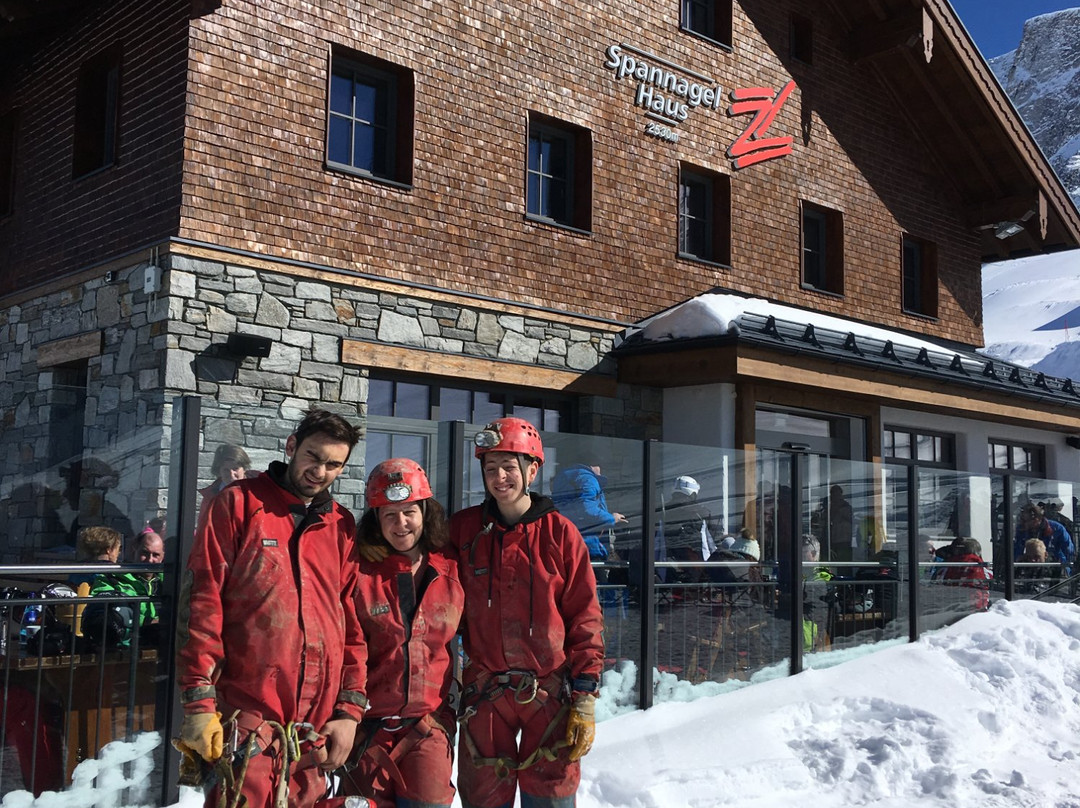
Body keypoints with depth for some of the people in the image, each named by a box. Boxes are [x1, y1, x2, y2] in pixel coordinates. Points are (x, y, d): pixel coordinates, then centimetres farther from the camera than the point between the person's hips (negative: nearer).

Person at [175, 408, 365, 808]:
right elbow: (201, 603, -4)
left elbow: (351, 622, 13)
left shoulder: (342, 527, 13)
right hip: (246, 719, -4)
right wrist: (199, 701, -10)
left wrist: (350, 709, 7)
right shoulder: (238, 504, 2)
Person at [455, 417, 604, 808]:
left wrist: (585, 699, -4)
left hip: (550, 691, -1)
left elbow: (585, 617, 0)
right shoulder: (463, 529, 2)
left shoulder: (560, 533, -2)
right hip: (484, 694, 1)